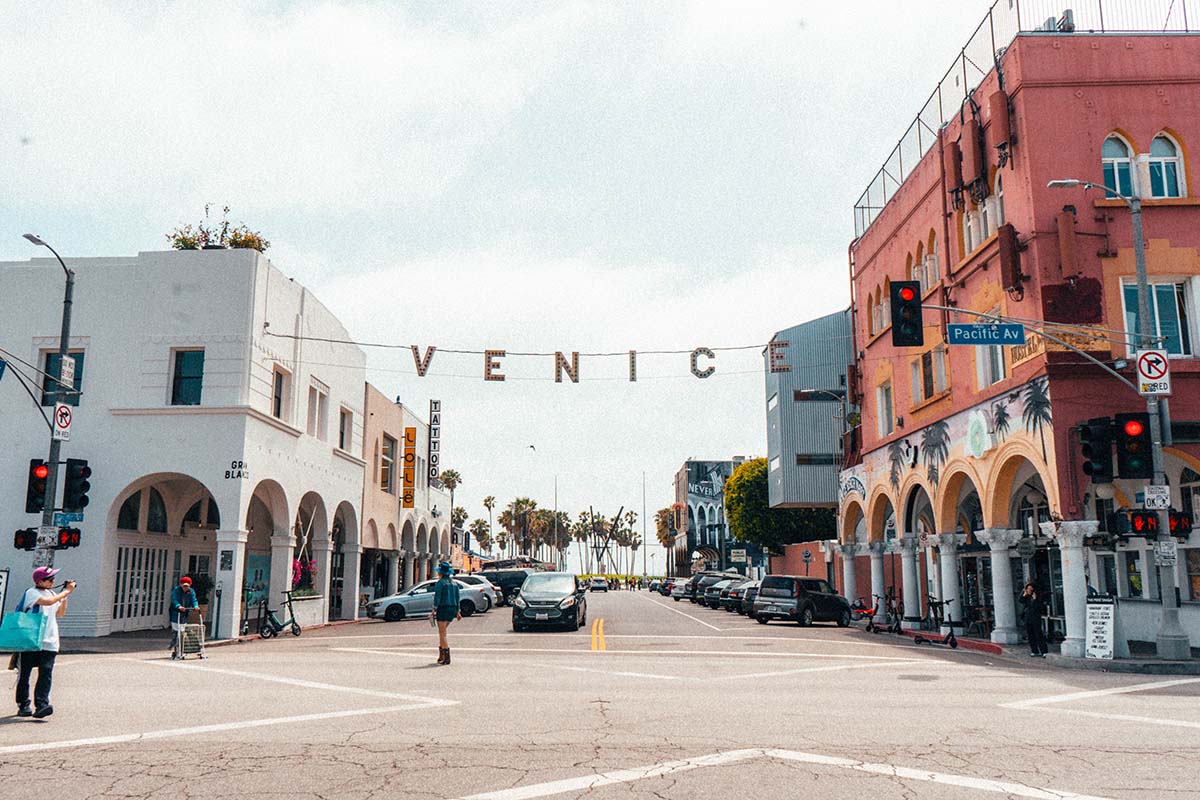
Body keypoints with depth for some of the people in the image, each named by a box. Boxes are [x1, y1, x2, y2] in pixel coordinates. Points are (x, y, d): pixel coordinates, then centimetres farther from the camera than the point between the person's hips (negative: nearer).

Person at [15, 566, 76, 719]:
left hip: (49, 642, 4)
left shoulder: (53, 593, 14)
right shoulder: (32, 593, -6)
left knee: (46, 672, -8)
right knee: (24, 673, 5)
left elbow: (60, 613, 19)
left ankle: (41, 706, -15)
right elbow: (48, 602, -23)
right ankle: (23, 705, 17)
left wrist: (65, 596, 6)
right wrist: (67, 591, -15)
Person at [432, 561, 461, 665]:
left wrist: (434, 610, -14)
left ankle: (446, 658, -7)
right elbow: (457, 598, 13)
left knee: (442, 634, -3)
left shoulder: (440, 583, -9)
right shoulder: (454, 583, 13)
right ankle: (441, 656, 18)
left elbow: (437, 597, -15)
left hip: (443, 609, -7)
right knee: (442, 632, 19)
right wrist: (458, 611, 16)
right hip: (452, 609, 7)